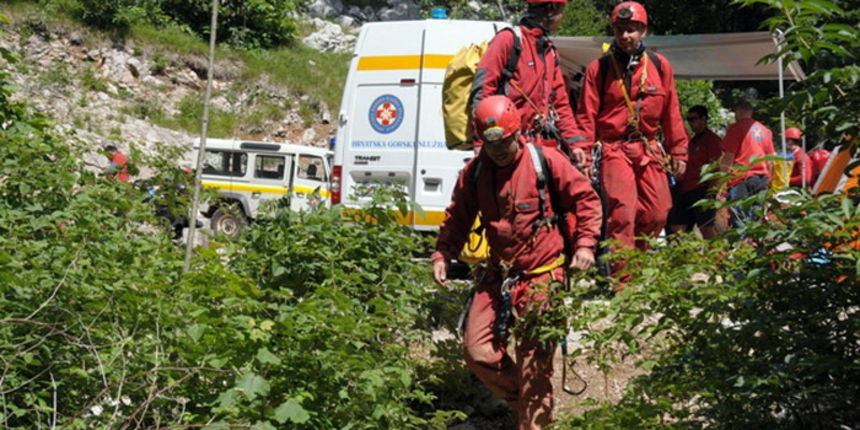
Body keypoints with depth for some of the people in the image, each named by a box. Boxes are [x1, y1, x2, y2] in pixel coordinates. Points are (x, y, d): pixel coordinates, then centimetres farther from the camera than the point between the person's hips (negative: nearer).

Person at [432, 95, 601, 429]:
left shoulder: (545, 161, -8)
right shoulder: (474, 171, 3)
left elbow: (586, 198, 0)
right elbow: (457, 217, 13)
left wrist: (585, 245, -8)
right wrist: (442, 255, 2)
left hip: (542, 275, -5)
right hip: (498, 275, 5)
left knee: (534, 360, -2)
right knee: (477, 351, 4)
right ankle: (524, 401, 27)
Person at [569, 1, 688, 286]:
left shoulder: (659, 66, 8)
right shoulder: (599, 68, 0)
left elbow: (671, 112, 11)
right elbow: (587, 114, -2)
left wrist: (678, 151, 10)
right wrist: (581, 149, -13)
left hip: (649, 149, 4)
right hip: (613, 149, -4)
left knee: (657, 212, 3)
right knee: (622, 209, -16)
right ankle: (621, 281, -11)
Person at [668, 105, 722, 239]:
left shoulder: (712, 139, -4)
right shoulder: (693, 141, 22)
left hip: (702, 189, -9)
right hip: (686, 190, 9)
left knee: (706, 228, -11)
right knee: (676, 227, 6)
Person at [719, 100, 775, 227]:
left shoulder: (736, 127, -3)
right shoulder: (764, 130, 15)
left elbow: (728, 158, -9)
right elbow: (770, 162, 18)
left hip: (741, 180, -6)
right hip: (762, 181, 6)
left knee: (740, 223, -10)